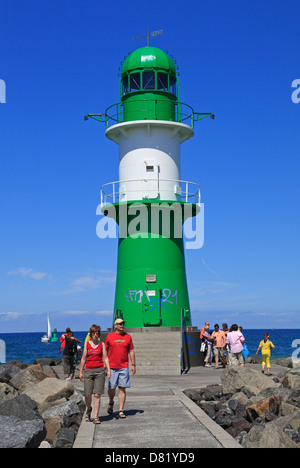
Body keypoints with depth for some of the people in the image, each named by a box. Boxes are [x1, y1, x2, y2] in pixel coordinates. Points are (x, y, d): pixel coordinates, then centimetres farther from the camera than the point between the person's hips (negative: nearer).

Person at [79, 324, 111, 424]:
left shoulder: (102, 344, 6)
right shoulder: (87, 345, 8)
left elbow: (105, 358, 5)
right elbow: (83, 359, 12)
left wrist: (108, 369, -6)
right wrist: (80, 372, 10)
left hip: (99, 371, -1)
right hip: (88, 370, 1)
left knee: (97, 395, -4)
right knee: (87, 394, -1)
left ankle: (96, 417, 1)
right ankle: (88, 409, 30)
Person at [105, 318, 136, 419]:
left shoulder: (128, 336, 7)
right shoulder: (110, 336, 3)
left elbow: (131, 351, 10)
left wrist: (133, 365, 5)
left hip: (124, 367, 1)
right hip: (112, 367, -1)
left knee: (122, 389, -2)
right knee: (112, 388, 3)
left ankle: (121, 411, 3)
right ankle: (111, 403, 33)